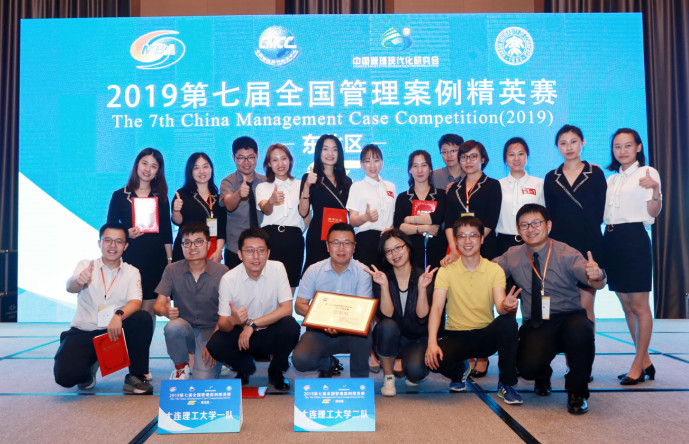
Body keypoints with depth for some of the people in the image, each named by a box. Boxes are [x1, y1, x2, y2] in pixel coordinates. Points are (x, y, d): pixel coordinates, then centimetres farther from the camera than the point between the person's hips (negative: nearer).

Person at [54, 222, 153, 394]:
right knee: (65, 375, -26)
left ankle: (135, 377, -12)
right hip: (83, 332, -1)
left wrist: (119, 315, -37)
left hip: (114, 332, 1)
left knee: (143, 318, -28)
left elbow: (135, 302, -14)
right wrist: (78, 280, -46)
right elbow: (70, 287, -20)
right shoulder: (86, 266, 2)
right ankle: (88, 370, 14)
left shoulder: (131, 272, 3)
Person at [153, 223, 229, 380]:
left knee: (203, 381, -22)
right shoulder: (172, 270, -1)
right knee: (173, 326, -33)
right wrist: (166, 311, -29)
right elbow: (158, 305, -4)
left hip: (211, 331, -2)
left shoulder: (222, 272, -8)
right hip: (185, 329, 2)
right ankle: (181, 367, -4)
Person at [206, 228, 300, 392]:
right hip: (241, 334, 1)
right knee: (214, 345, -27)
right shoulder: (228, 279, -12)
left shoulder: (277, 269, -12)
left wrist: (252, 324, -26)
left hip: (270, 333, 0)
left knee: (290, 326, -31)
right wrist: (233, 320, -36)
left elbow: (287, 309, -18)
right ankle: (246, 367, 8)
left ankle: (276, 371, -1)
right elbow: (222, 324, -11)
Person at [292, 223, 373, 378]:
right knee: (300, 360, -26)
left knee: (363, 335, -36)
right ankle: (328, 363, 12)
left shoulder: (362, 272, -4)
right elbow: (300, 305, 0)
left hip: (350, 332, -1)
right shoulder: (314, 270, 1)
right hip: (319, 331, 1)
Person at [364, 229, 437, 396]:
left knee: (416, 368, -31)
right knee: (387, 326, -34)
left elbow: (422, 317, -15)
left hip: (417, 340, 0)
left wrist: (422, 288, -27)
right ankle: (388, 376, -10)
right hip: (390, 338, 0)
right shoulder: (382, 277, -7)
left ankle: (406, 365, 10)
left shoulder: (424, 277, -7)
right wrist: (384, 286, -29)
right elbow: (386, 315, -18)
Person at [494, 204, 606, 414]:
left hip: (570, 319, -1)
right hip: (535, 326, 1)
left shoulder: (565, 253, -4)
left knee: (580, 330, -37)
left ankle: (577, 391, -9)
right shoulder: (512, 257, 6)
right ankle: (542, 377, 17)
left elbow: (597, 282, -17)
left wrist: (597, 275, -42)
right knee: (528, 367, -27)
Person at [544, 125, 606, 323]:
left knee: (585, 305, -5)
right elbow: (551, 213, 12)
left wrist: (587, 231, -2)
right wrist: (559, 232, 0)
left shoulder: (595, 173, 8)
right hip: (560, 243, 2)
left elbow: (600, 210, 6)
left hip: (589, 242, -2)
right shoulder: (551, 178, 13)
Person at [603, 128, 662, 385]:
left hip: (634, 239, -7)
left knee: (639, 305, -3)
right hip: (611, 240, 7)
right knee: (626, 306, 11)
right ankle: (645, 362, 21)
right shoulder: (611, 179, 18)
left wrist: (656, 191, -27)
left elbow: (653, 212, -9)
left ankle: (638, 366, 6)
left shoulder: (647, 173, -1)